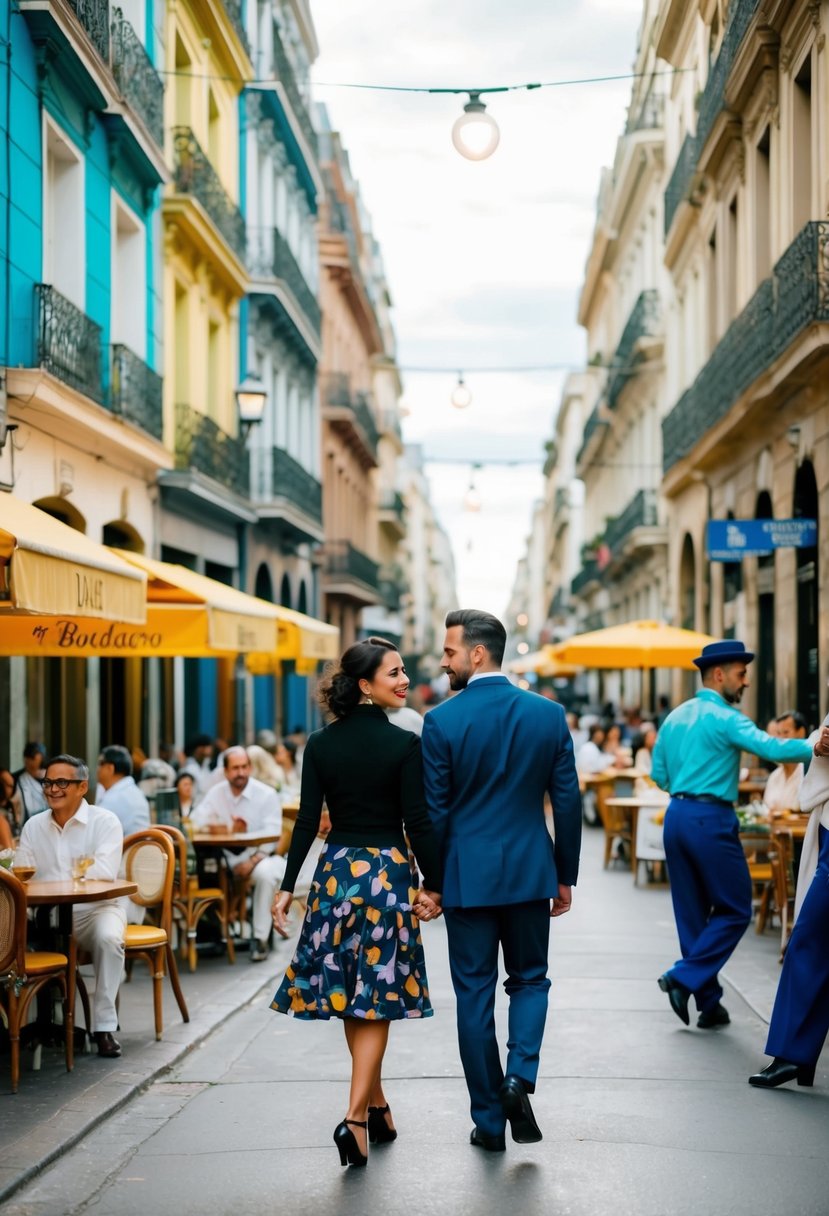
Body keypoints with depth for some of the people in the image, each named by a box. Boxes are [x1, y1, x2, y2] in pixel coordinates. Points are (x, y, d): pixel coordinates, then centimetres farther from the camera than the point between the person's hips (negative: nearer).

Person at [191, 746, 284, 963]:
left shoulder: (267, 795, -5)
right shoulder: (216, 793, 5)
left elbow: (272, 835, -12)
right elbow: (195, 822, -4)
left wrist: (252, 861, -24)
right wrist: (229, 829, -17)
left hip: (259, 855, -3)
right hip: (226, 857, 3)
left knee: (266, 873, -36)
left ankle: (261, 938, -25)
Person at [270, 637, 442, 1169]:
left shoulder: (321, 745, 1)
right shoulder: (405, 745, -10)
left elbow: (308, 821, -1)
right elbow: (418, 823, -10)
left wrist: (287, 886, 4)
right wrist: (435, 884, 0)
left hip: (337, 870, 4)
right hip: (389, 871, -4)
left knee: (350, 991, 14)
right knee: (376, 997, 2)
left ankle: (377, 1107, 26)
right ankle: (356, 1117, -8)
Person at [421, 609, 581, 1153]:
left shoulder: (442, 721, -10)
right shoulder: (549, 715, -2)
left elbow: (435, 809, -6)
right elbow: (568, 802, 1)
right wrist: (566, 877, 10)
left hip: (467, 876, -2)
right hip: (530, 872, 2)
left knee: (475, 992, 8)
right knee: (529, 979, 18)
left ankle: (490, 1119, 12)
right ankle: (521, 1074, -6)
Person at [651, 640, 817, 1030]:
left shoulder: (675, 717, 13)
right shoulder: (724, 718, -12)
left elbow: (658, 774, 16)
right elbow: (772, 749, -27)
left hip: (676, 816, 8)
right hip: (711, 819, -8)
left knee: (692, 911, 11)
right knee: (734, 910, 4)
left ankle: (708, 1003, 15)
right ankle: (685, 978, -5)